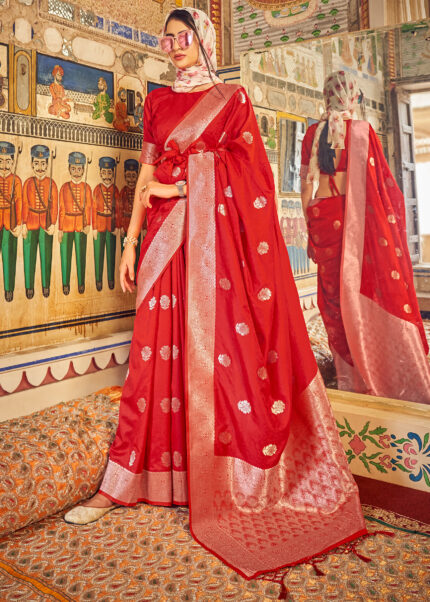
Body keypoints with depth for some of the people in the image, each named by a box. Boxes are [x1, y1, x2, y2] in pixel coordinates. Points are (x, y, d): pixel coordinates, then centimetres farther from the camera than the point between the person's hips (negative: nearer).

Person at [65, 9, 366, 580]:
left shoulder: (233, 97, 11)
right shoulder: (157, 101, 19)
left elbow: (245, 174, 1)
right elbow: (148, 174, 14)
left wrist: (176, 186, -3)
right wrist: (129, 242, 7)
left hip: (219, 234, -2)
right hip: (168, 237, 2)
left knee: (228, 344, -4)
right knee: (159, 351, -2)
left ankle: (242, 478, 9)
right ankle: (121, 483, 5)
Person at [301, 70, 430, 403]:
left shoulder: (313, 133, 8)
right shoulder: (362, 129, -2)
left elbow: (306, 184, 8)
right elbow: (383, 181, -1)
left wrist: (310, 228, 13)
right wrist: (392, 215, 10)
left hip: (323, 216, 3)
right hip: (360, 216, -3)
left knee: (335, 293, 8)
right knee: (373, 291, 3)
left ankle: (349, 375, 15)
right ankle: (387, 375, 8)